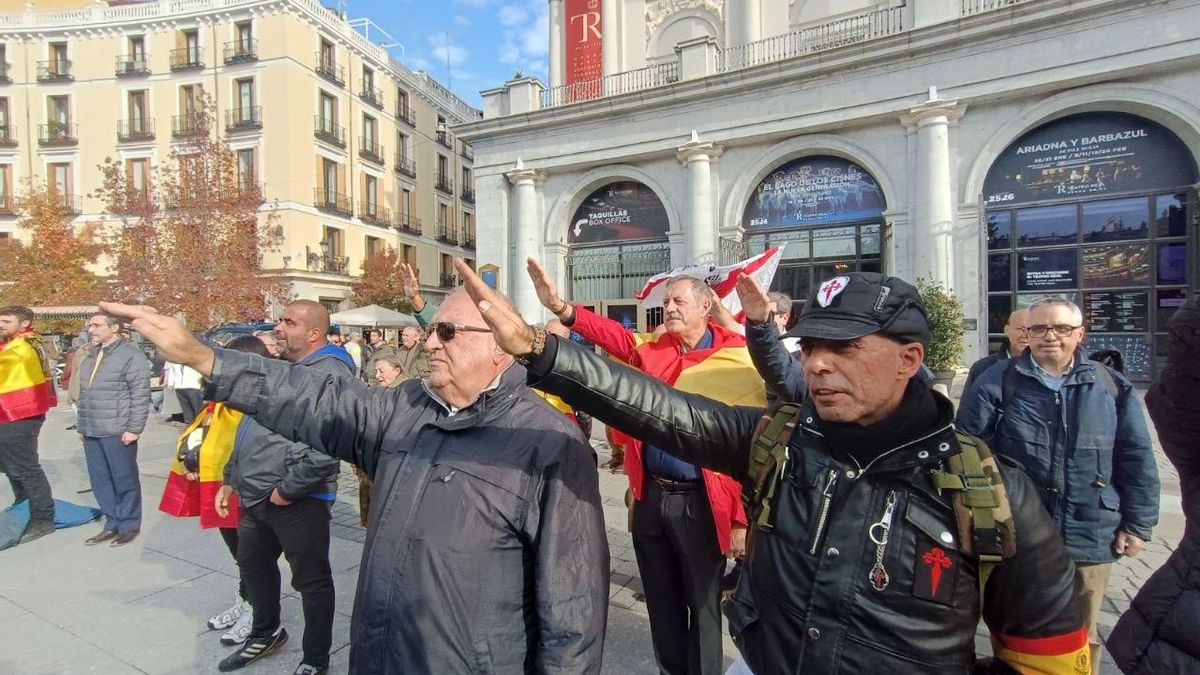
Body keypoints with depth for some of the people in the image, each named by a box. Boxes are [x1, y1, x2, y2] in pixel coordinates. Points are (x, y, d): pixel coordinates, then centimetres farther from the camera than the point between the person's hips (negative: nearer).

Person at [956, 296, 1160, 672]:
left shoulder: (1111, 387, 3)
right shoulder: (996, 384, -9)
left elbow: (1137, 459, 7)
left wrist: (1138, 523, 4)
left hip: (1090, 539, 3)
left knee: (1081, 637, 22)